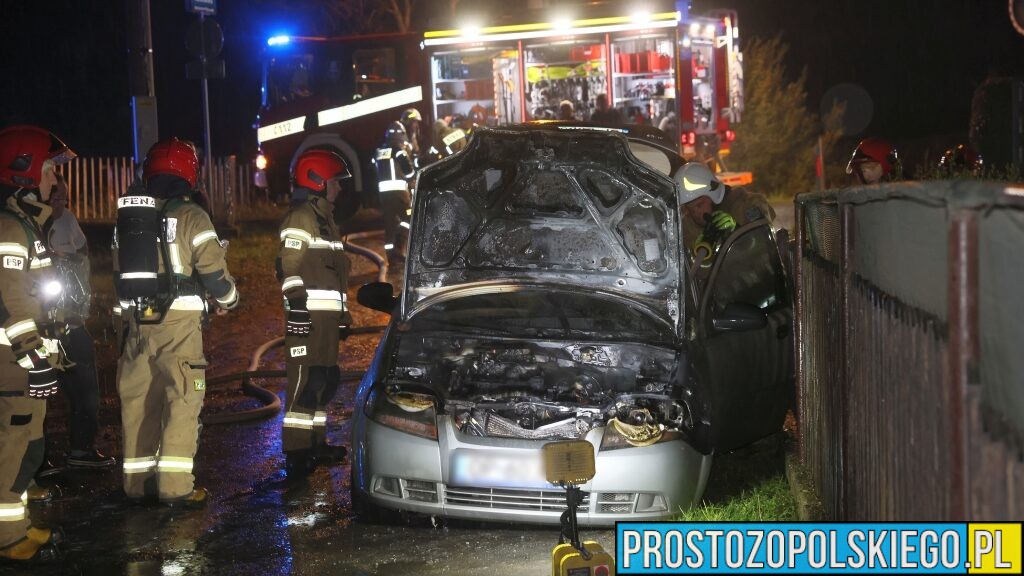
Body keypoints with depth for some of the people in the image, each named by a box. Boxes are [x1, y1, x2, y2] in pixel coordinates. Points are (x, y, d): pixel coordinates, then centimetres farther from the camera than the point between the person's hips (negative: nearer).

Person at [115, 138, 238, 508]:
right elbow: (212, 269, -11)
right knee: (182, 399, -2)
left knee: (139, 400, 11)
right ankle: (175, 486, -8)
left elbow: (120, 273, 17)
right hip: (178, 321, -6)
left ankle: (138, 484, 17)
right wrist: (229, 299, 8)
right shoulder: (190, 216, -8)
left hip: (138, 322, 6)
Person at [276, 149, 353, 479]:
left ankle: (315, 443, 24)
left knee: (326, 380, 14)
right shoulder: (300, 219, -9)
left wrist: (343, 313, 26)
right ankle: (296, 454, -11)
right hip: (308, 315, -10)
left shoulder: (325, 219, 23)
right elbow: (289, 267, -17)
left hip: (327, 315, 10)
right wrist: (297, 306, -22)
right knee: (306, 381, -11)